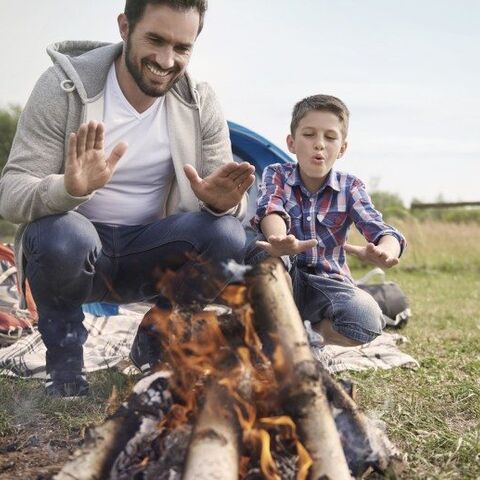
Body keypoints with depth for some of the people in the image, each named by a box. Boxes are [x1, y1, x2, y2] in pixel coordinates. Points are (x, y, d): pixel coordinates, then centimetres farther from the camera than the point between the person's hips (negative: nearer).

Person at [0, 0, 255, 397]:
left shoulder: (200, 102, -5)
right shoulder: (65, 85, -15)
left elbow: (221, 198, -5)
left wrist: (221, 201, -31)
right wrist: (70, 189, -42)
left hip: (150, 253, 3)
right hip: (76, 250, -3)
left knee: (226, 235, -24)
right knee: (63, 237, -36)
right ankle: (64, 358, -5)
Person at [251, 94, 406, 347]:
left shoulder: (350, 187, -2)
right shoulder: (277, 174, -4)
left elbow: (381, 230, -20)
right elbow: (270, 210, -28)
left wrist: (384, 251, -47)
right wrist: (280, 241, -54)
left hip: (327, 282, 1)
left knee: (366, 321, -32)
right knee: (264, 246, -33)